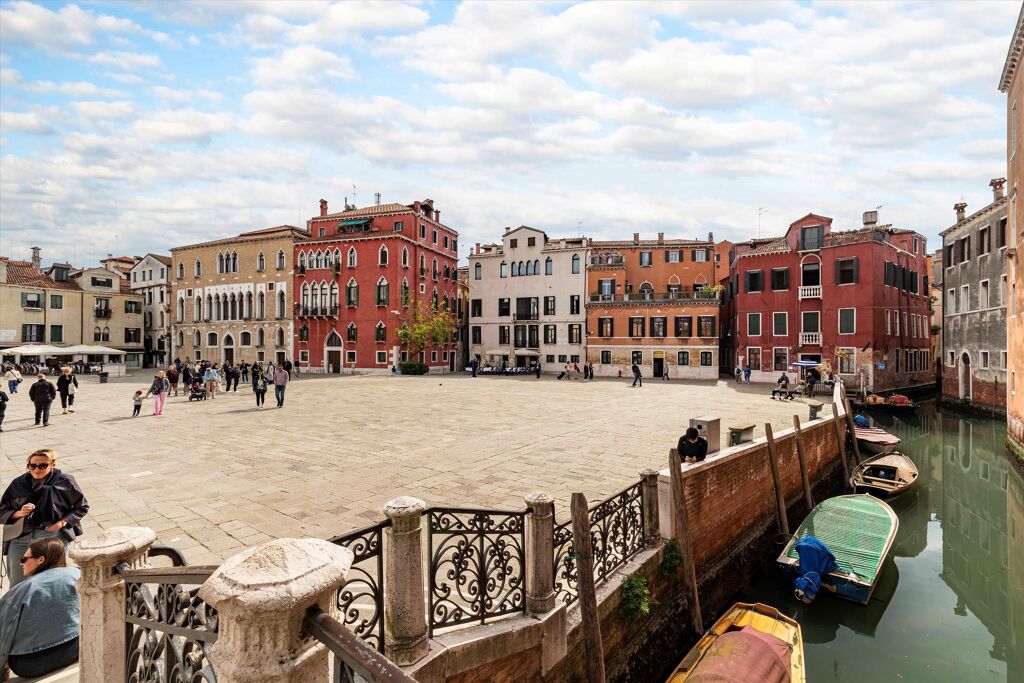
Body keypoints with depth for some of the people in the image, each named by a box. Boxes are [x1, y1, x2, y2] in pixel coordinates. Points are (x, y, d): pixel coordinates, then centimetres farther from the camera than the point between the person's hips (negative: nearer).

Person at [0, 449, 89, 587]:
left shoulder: (65, 481, -4)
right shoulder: (19, 483, 2)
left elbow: (82, 506, 4)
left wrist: (62, 522, -9)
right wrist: (19, 513, -12)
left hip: (55, 537, -2)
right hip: (21, 538, 2)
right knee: (17, 584, 10)